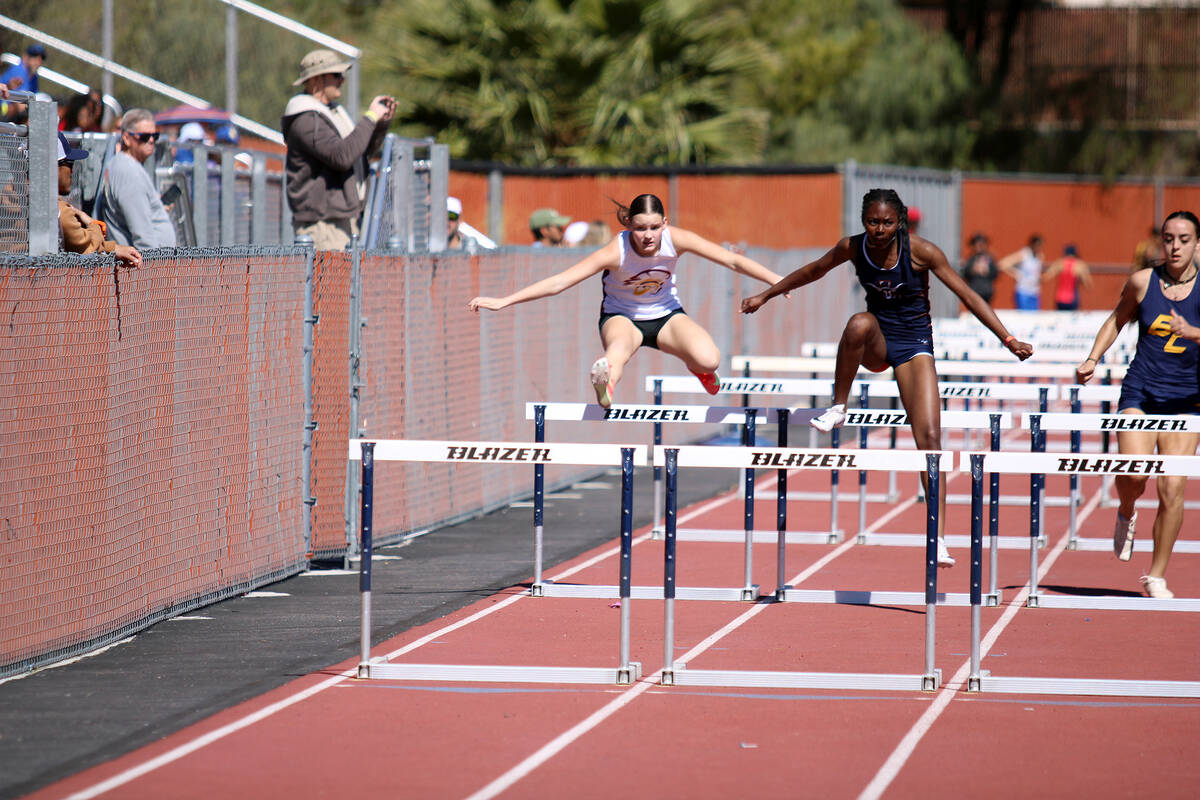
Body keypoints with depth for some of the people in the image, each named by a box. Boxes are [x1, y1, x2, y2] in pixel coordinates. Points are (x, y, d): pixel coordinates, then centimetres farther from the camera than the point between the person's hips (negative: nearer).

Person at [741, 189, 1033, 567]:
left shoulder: (921, 251, -17)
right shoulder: (853, 248, -9)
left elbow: (967, 295, -14)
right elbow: (813, 270, 11)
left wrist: (1009, 340, -18)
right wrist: (766, 295, 19)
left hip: (914, 345, -2)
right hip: (875, 343, 2)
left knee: (930, 438, -15)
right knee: (859, 322, -37)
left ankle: (938, 539, -12)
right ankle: (838, 409, -19)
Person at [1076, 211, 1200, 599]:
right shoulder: (1142, 282, 2)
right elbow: (1117, 319, 19)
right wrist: (1093, 359, 9)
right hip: (1140, 392, 1)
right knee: (1133, 475, -19)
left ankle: (1157, 576, 5)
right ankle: (1126, 513, 20)